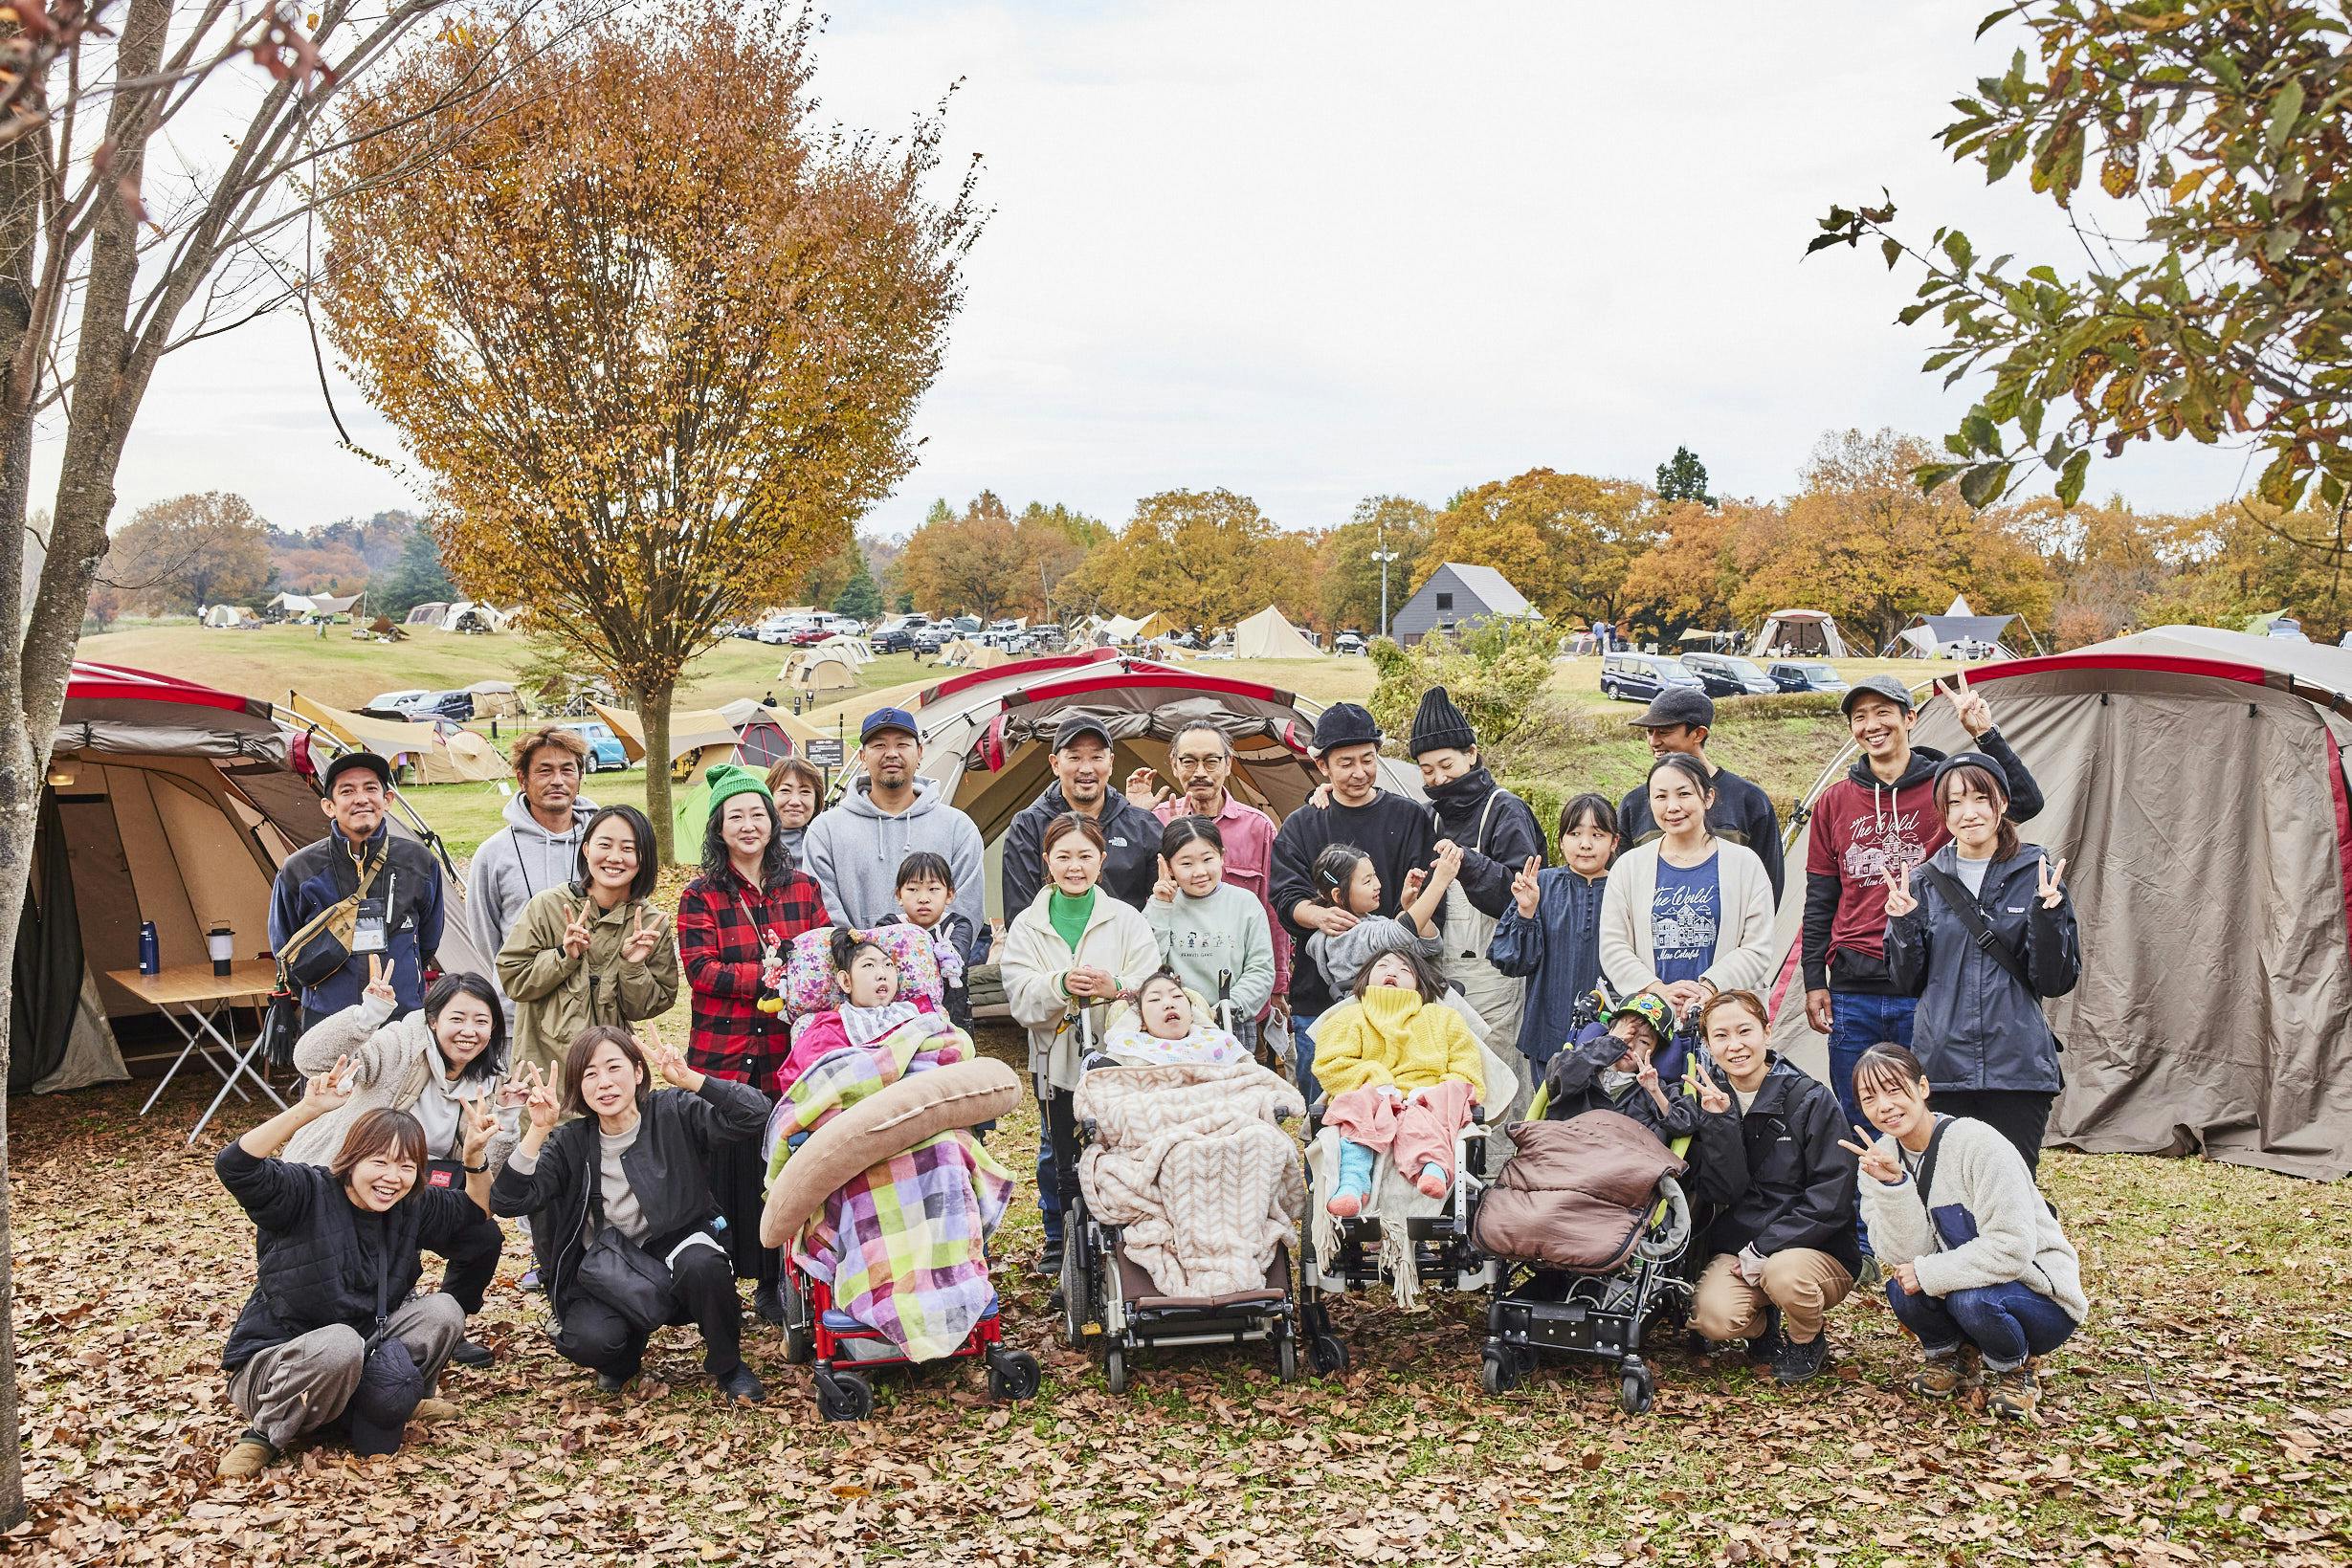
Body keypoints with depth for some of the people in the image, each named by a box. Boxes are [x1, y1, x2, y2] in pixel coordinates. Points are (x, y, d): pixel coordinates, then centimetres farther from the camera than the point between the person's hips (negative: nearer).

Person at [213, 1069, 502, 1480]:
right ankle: (266, 1433, -14)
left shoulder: (412, 1207, 1)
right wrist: (307, 1110, -48)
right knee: (339, 1344, -38)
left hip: (356, 1364, 5)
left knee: (443, 1311, -13)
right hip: (272, 1365, -5)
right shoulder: (307, 1193, -18)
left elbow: (475, 1215, 13)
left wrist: (475, 1157, -7)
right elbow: (234, 1166, -36)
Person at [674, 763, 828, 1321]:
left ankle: (774, 1284, 14)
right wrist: (766, 975, -18)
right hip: (722, 1054, -2)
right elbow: (700, 970, -7)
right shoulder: (700, 896, 4)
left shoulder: (803, 889, 11)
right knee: (726, 1169, 0)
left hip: (787, 1054, 2)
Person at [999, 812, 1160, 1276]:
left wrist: (1115, 988, -25)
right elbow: (1019, 995, -5)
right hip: (1055, 1058, 1)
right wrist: (1061, 984, -23)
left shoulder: (1125, 920, 3)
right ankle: (1058, 1240, 26)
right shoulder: (1027, 925, 6)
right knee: (1059, 1155, 10)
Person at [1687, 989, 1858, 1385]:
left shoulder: (1811, 1099, -8)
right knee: (1713, 1318, -27)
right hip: (1735, 1250, 2)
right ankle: (1764, 1326, 11)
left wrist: (1766, 1249, -18)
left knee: (1783, 1272, -36)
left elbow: (1831, 1198, -12)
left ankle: (1808, 1343, -1)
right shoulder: (1708, 1098, 2)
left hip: (1818, 1251, -2)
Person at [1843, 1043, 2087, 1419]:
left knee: (1972, 1299, -34)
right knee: (1902, 1289, -25)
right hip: (1961, 1281, 4)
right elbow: (1903, 1256, -15)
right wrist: (1892, 1184, -28)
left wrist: (1928, 1273, -25)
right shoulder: (1881, 1158, -5)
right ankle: (1947, 1355, 7)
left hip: (2042, 1295, -4)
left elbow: (2011, 1248, -27)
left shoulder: (1978, 1143, -22)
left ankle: (2015, 1370, -2)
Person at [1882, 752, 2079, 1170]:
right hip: (1939, 1070, 1)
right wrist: (1904, 923, -8)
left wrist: (2047, 915, -14)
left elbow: (2056, 981, 0)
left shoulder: (2037, 878, 2)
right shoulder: (1924, 882, 7)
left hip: (2017, 1072, -1)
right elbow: (1908, 983, 8)